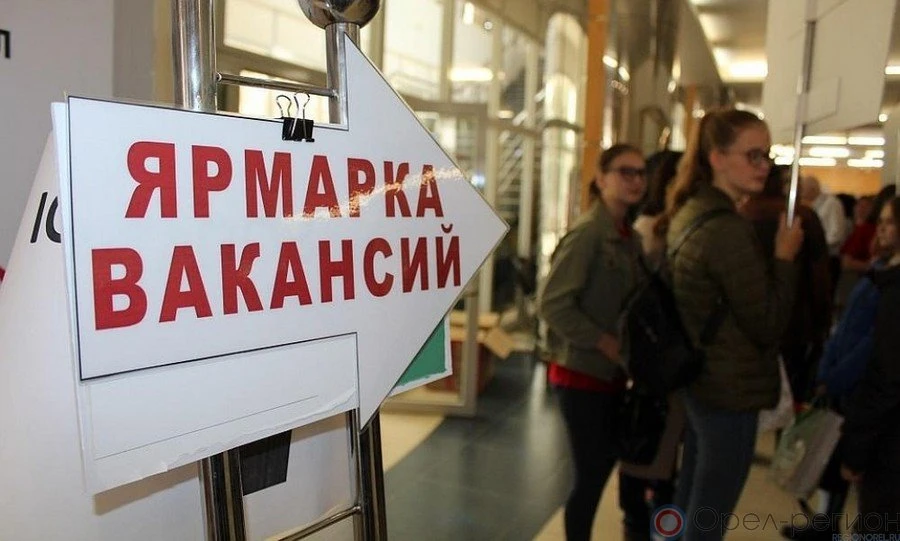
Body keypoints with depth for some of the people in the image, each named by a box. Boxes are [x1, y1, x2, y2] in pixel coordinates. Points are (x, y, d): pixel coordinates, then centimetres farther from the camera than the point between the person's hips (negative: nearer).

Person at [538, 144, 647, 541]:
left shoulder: (629, 236, 7)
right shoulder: (587, 232, -17)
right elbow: (552, 303, -22)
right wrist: (605, 342, -19)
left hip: (612, 372, 8)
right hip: (581, 372, -8)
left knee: (605, 462, 18)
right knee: (590, 474, 2)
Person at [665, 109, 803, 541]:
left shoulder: (689, 213, 7)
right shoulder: (729, 230, -23)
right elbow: (766, 326, -18)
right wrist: (784, 258, -10)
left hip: (698, 379, 10)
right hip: (731, 390, -10)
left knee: (689, 502, 24)